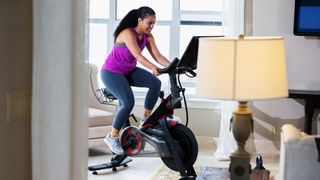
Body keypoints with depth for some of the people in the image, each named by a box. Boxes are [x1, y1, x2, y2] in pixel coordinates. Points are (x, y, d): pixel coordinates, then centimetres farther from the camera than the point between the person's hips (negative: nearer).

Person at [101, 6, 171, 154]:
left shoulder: (147, 36, -4)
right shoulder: (128, 33, -26)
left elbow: (158, 56, -11)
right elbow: (138, 55, -39)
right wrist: (153, 67, -55)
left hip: (129, 71, 7)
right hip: (111, 72, -7)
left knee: (155, 83, -15)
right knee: (128, 102, -24)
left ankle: (146, 118, 0)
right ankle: (112, 137, -8)